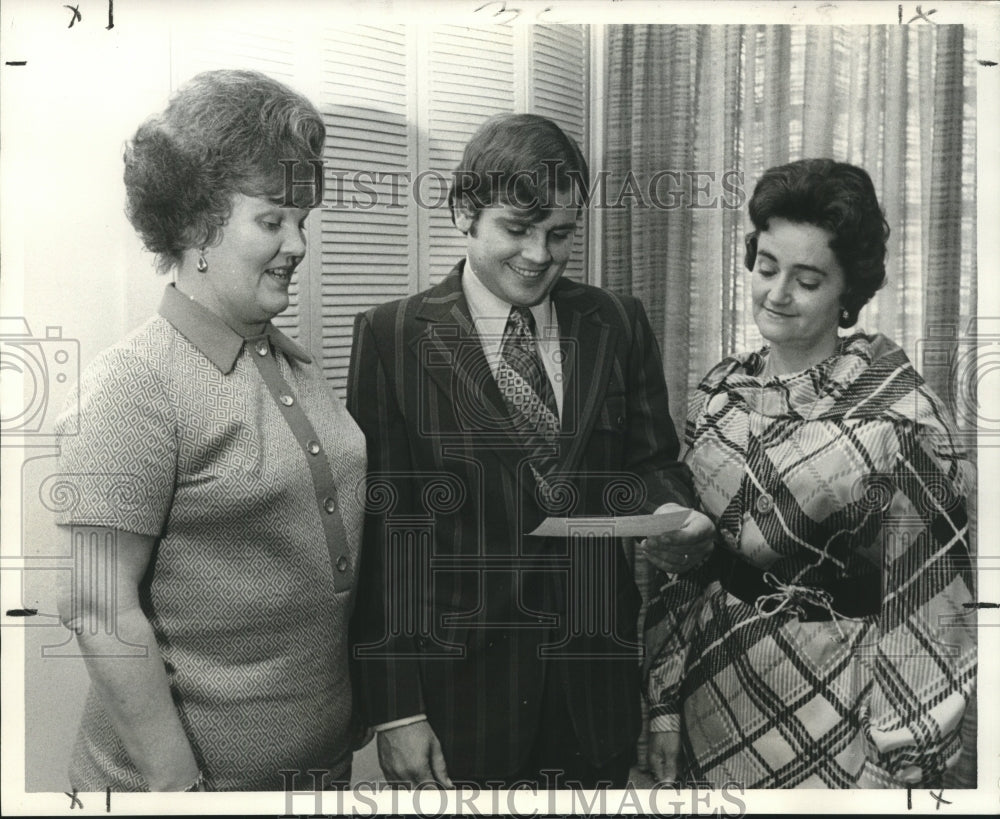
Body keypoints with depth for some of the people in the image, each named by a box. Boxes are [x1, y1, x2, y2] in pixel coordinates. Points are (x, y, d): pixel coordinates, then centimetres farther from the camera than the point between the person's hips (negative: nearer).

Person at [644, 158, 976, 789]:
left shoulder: (898, 410, -15)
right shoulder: (722, 389, 0)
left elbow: (921, 601, -12)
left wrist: (903, 761, -11)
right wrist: (666, 701, 5)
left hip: (831, 710, -4)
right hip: (713, 696, 5)